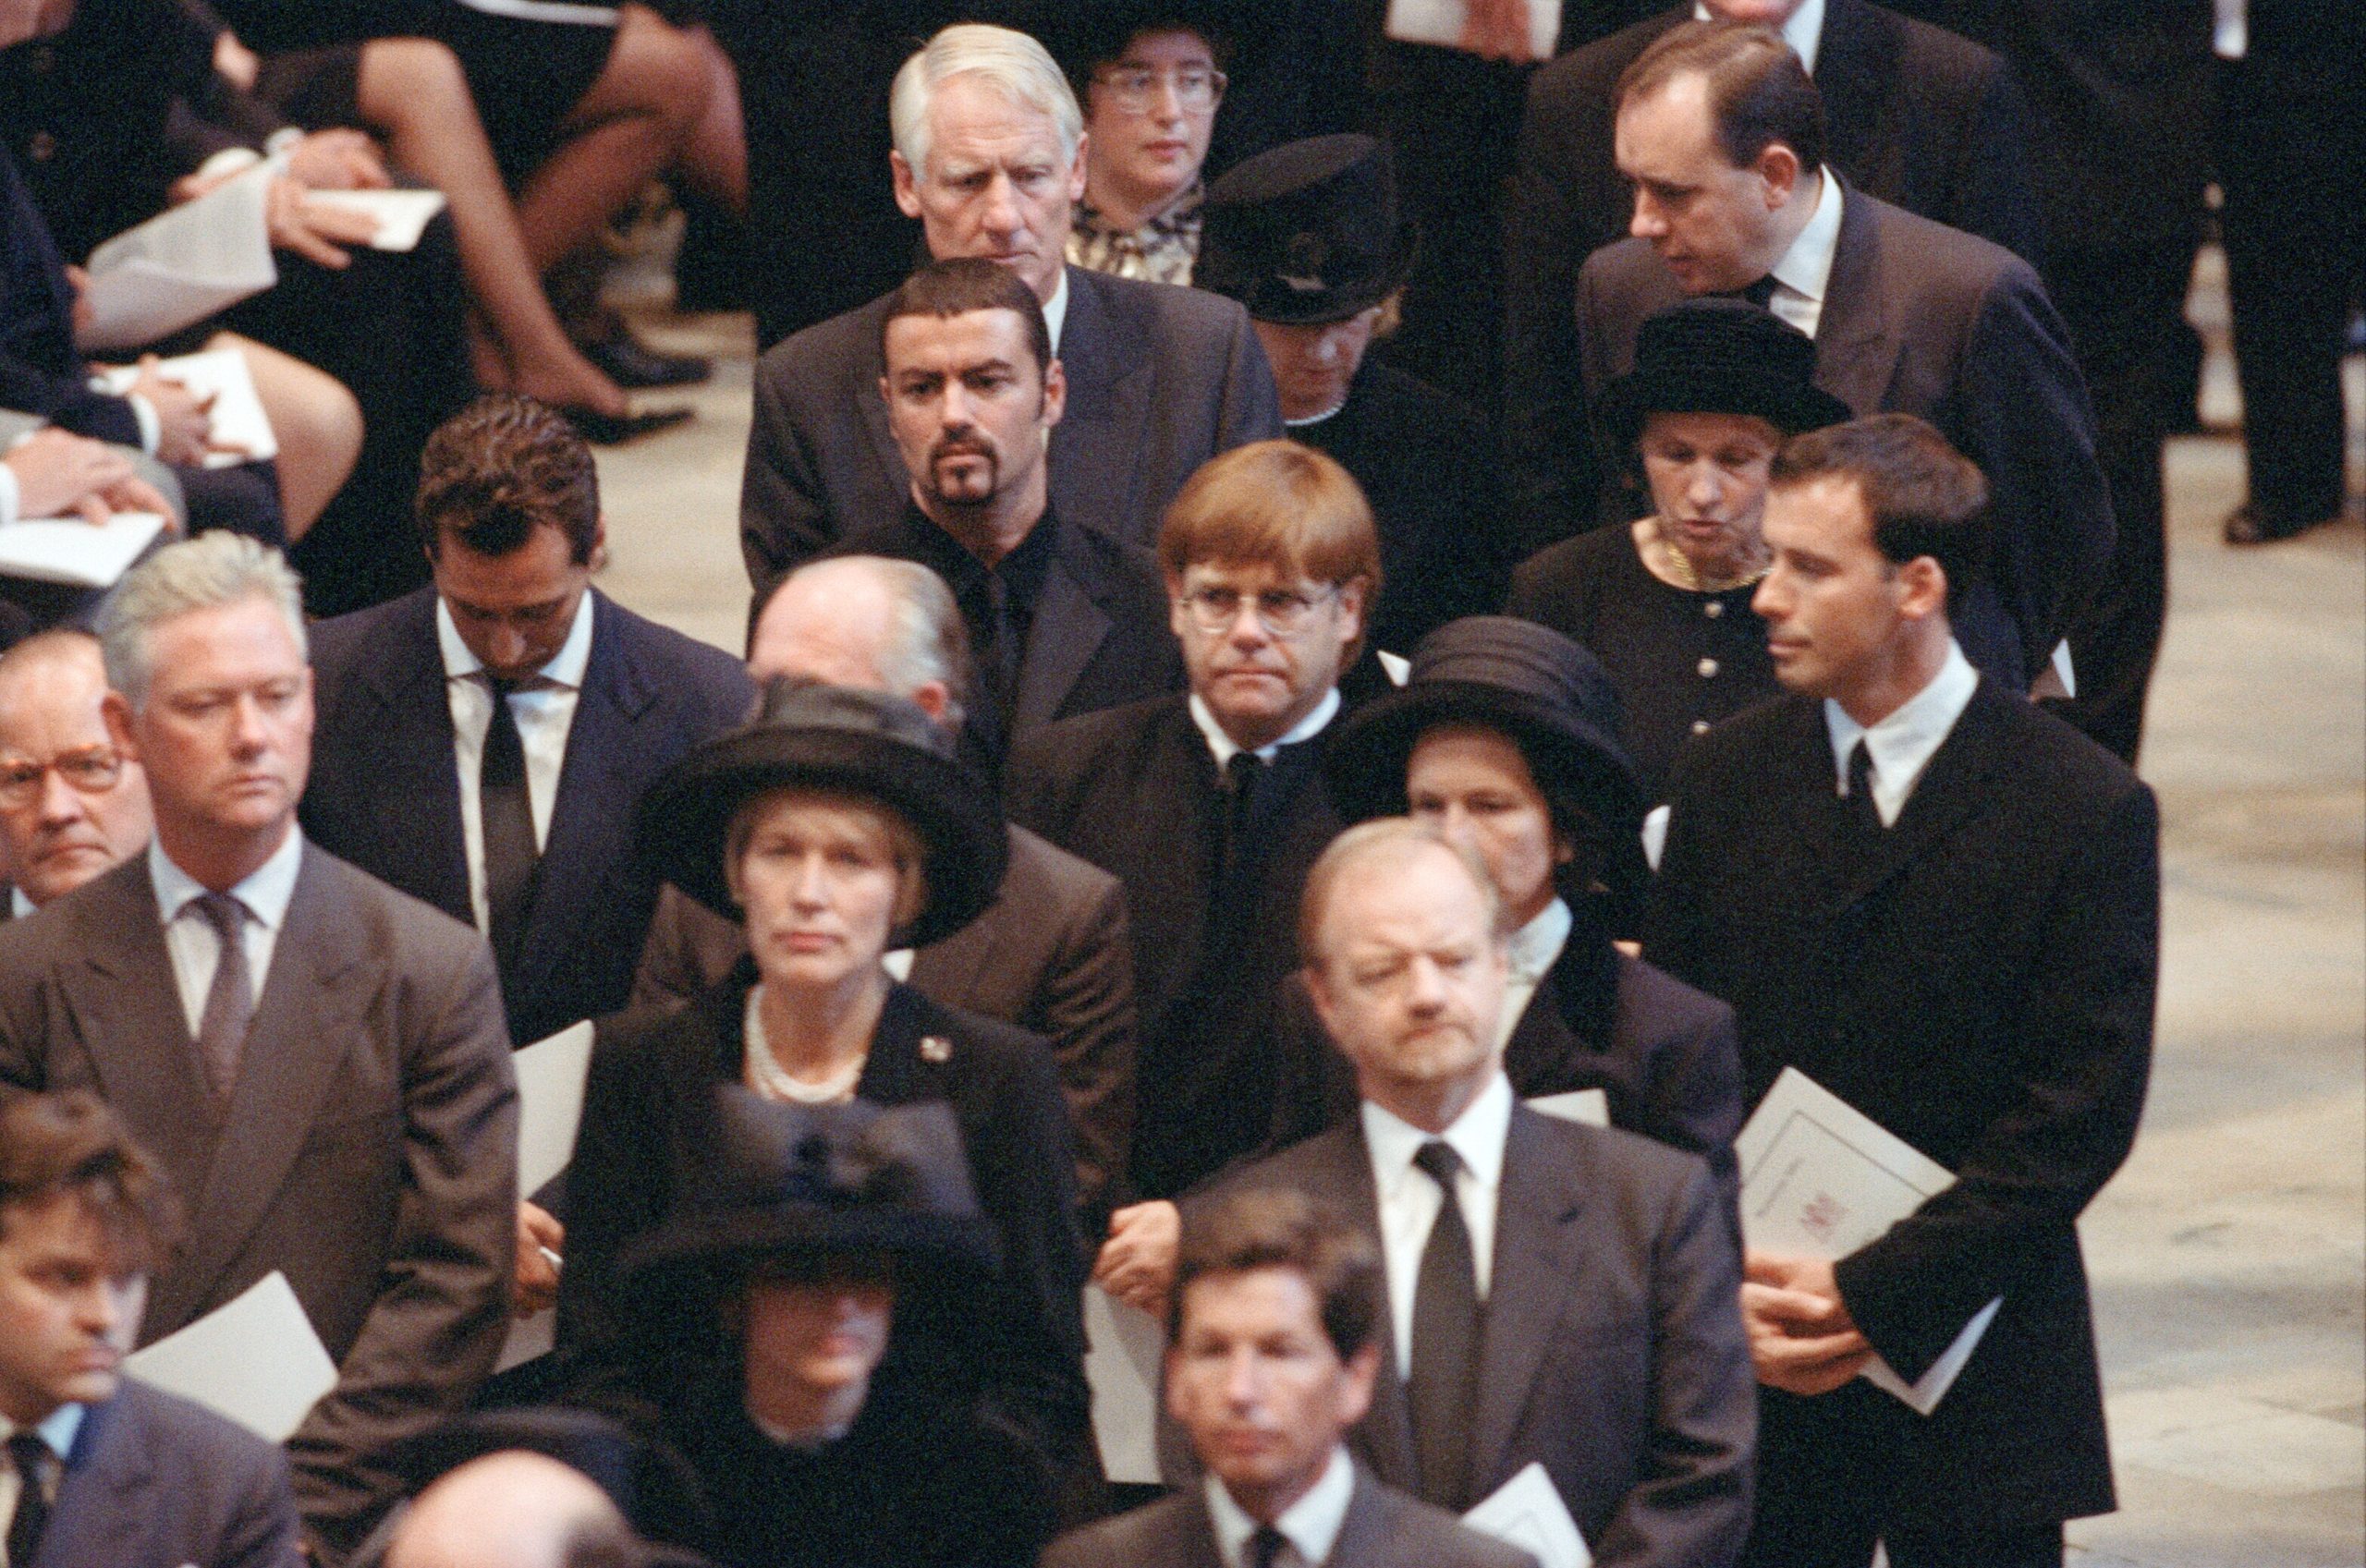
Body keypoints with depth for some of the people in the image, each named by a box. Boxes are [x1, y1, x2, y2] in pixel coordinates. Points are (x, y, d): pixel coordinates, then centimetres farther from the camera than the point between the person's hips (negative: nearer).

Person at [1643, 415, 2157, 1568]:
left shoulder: (2085, 811, -6)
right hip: (1751, 1376, 3)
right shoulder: (1726, 781, 6)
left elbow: (2083, 1114, -10)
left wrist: (1872, 1296, -14)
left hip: (1969, 1379, -3)